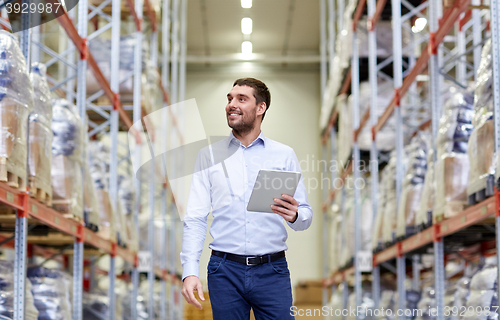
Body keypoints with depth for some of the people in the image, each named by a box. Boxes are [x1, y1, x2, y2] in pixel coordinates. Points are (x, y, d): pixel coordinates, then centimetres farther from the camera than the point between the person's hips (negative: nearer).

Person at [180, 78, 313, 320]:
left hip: (272, 271, 0)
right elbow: (195, 218, 3)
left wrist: (294, 216, -19)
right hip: (225, 271, 0)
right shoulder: (209, 154, 7)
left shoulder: (284, 155, 7)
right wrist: (190, 271, -9)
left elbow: (306, 216, 5)